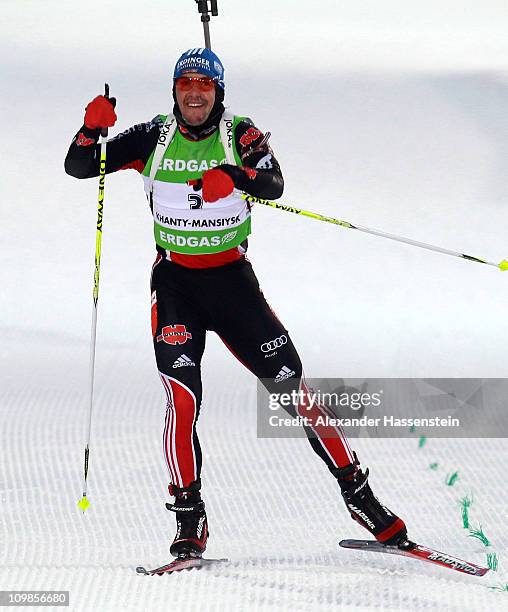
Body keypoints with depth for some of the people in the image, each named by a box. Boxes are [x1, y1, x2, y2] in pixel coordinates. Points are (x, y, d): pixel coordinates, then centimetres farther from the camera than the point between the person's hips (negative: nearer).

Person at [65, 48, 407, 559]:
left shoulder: (240, 135, -3)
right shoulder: (154, 139, 0)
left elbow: (274, 184, -21)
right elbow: (78, 167, 0)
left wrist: (236, 176, -42)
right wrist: (93, 128, -20)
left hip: (232, 278, 0)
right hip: (175, 281, 0)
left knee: (292, 385, -1)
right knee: (182, 398, -15)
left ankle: (357, 492, 8)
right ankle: (189, 520, -9)